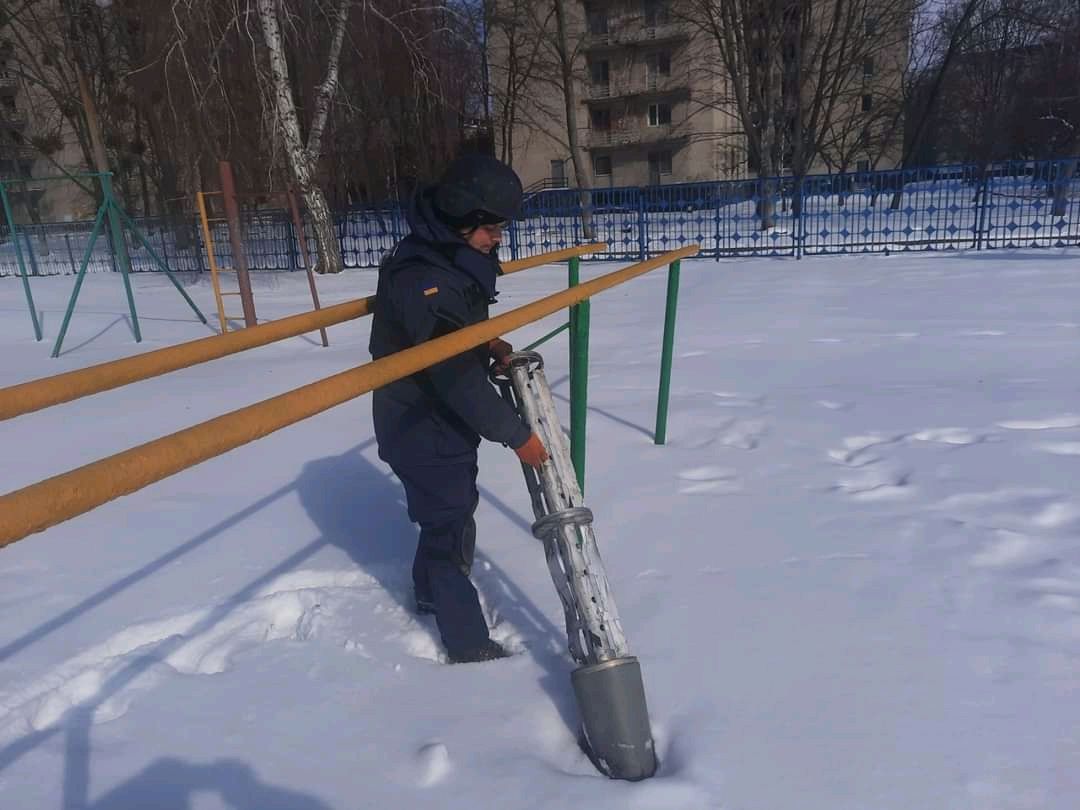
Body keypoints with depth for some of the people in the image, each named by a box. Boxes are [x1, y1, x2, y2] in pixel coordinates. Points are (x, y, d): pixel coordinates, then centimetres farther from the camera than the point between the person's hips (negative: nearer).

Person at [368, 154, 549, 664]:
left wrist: (489, 345, -2)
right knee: (450, 523, 1)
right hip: (422, 428, -9)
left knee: (453, 510, 24)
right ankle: (470, 645, 17)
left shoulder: (453, 258, 3)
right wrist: (516, 434, -24)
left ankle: (432, 594, 47)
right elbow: (456, 375, -30)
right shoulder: (420, 276, -29)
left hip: (446, 420, 10)